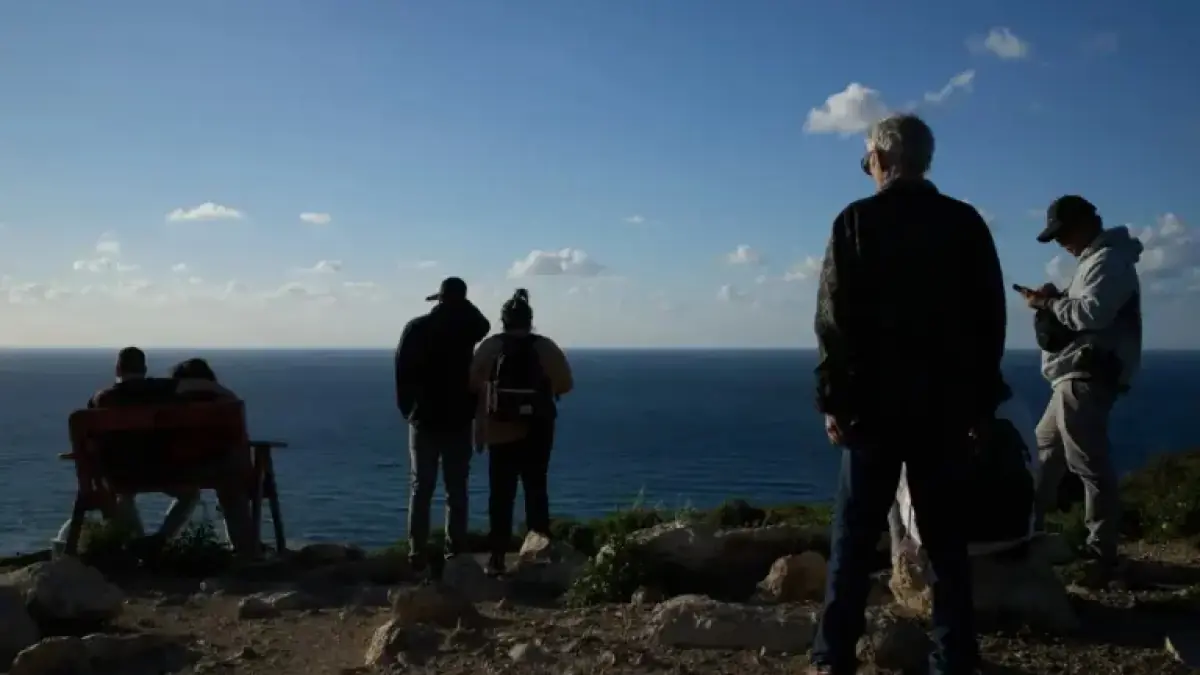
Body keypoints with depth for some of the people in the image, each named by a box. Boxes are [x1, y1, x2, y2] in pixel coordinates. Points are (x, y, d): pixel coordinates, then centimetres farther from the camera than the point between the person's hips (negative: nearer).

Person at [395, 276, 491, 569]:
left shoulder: (416, 328, -2)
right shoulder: (468, 328, -3)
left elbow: (403, 372, -2)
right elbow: (484, 325, 21)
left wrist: (407, 408, 7)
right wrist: (463, 306, 11)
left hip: (424, 418, 0)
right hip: (458, 419, 0)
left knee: (420, 489, 5)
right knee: (456, 490, 5)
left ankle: (417, 553, 1)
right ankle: (454, 552, 3)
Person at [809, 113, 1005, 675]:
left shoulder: (856, 222, -4)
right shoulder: (966, 223, 5)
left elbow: (835, 321, -8)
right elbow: (991, 319, 7)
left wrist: (833, 401, -3)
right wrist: (981, 401, 13)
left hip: (876, 402, -2)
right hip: (946, 404, 3)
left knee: (855, 536, 4)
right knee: (946, 536, 9)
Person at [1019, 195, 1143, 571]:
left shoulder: (1109, 260, -12)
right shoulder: (1098, 259, 21)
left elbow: (1092, 313, -25)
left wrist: (1050, 303, -12)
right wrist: (1055, 301, 2)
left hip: (1088, 379, -12)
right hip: (1077, 378, 12)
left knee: (1090, 466, -9)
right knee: (1045, 448, 18)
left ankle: (1101, 552, -3)